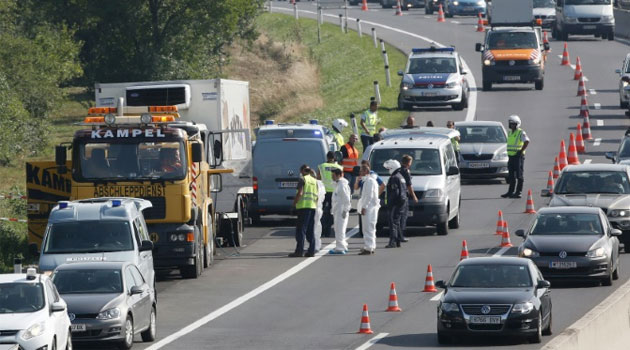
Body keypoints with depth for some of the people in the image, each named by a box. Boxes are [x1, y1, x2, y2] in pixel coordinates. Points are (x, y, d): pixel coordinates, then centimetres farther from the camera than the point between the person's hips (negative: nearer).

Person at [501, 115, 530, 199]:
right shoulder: (510, 133, 16)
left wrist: (521, 151, -21)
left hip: (518, 156, -8)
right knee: (511, 175, 10)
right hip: (511, 156, 8)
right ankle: (510, 191, 15)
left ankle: (518, 192, -4)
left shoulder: (521, 133, -10)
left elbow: (527, 142, -20)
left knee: (519, 175, -5)